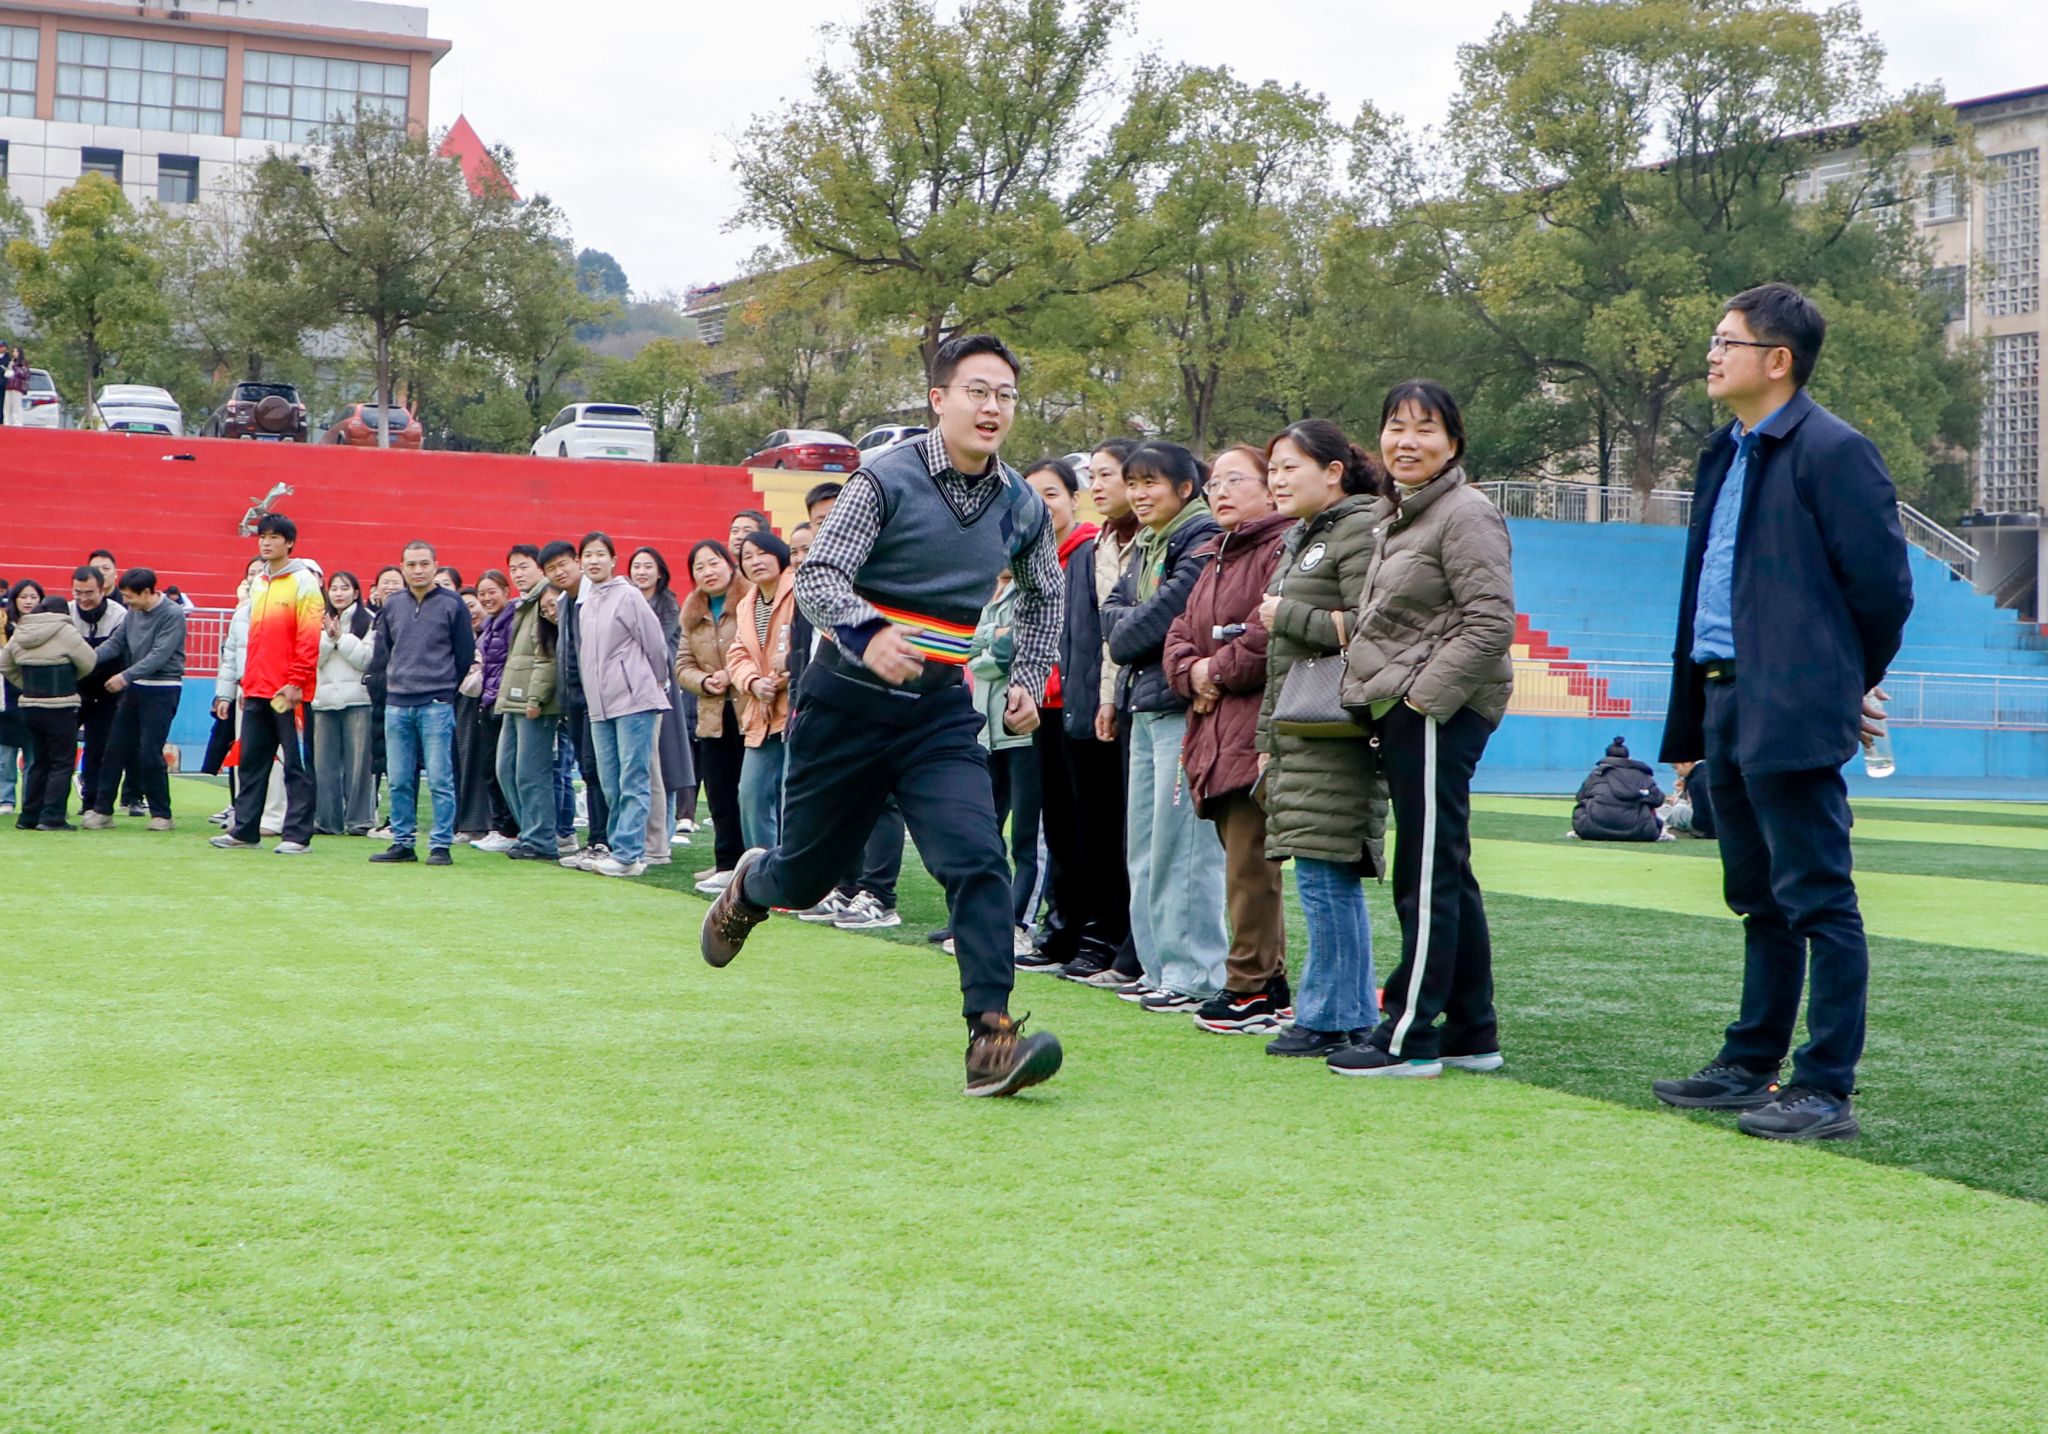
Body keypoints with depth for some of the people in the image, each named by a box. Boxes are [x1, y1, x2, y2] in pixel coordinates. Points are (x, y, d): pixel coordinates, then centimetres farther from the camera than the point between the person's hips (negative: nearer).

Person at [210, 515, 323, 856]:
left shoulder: (304, 582, -6)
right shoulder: (257, 584, 16)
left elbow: (309, 639, -12)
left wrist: (296, 683, -16)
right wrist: (247, 682, 16)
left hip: (289, 692, -7)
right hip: (256, 691, 7)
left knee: (296, 764, -2)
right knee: (251, 762, 11)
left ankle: (297, 835, 0)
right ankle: (244, 829, 17)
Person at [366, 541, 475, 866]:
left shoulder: (451, 604, -1)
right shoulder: (391, 605, 10)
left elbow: (465, 654, 3)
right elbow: (380, 653, 18)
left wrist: (443, 686, 7)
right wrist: (395, 682, 11)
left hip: (437, 705, -4)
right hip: (397, 705, 4)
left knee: (439, 780, -5)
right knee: (399, 781, 6)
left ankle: (441, 845, -1)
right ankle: (402, 842, 14)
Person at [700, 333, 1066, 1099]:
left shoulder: (1023, 508, 5)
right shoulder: (887, 479, -9)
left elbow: (1043, 598, 24)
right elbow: (817, 577, -17)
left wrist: (1029, 680, 13)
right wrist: (870, 634, -36)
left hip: (941, 711, 3)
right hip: (851, 697, -2)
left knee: (978, 859, -18)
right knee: (806, 874, 12)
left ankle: (991, 1040, -19)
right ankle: (747, 889, 48)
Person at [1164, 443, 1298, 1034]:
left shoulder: (1285, 548, -7)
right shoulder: (1217, 560, 25)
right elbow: (1179, 634, 21)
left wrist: (1220, 671, -9)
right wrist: (1192, 671, -1)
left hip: (1258, 730, -9)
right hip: (1216, 734, 9)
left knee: (1249, 864, -9)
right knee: (1245, 864, 10)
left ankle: (1251, 989, -3)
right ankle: (1270, 984, 16)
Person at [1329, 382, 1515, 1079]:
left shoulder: (1466, 514, -10)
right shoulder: (1394, 516, 20)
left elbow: (1491, 621, -18)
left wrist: (1423, 693, -19)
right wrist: (1375, 685, 16)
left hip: (1440, 713, -10)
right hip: (1403, 711, 10)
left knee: (1427, 875, -7)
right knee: (1446, 875, 12)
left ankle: (1408, 1033, -3)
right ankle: (1472, 1031, 18)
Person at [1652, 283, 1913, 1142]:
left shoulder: (1833, 452, -10)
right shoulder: (1725, 456, 17)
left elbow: (1884, 585, -10)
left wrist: (1851, 687, 2)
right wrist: (1692, 716, 15)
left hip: (1790, 715, -9)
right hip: (1726, 707, 9)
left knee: (1818, 902, -4)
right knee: (1761, 903, 17)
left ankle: (1826, 1091, 0)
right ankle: (1751, 1066, 27)